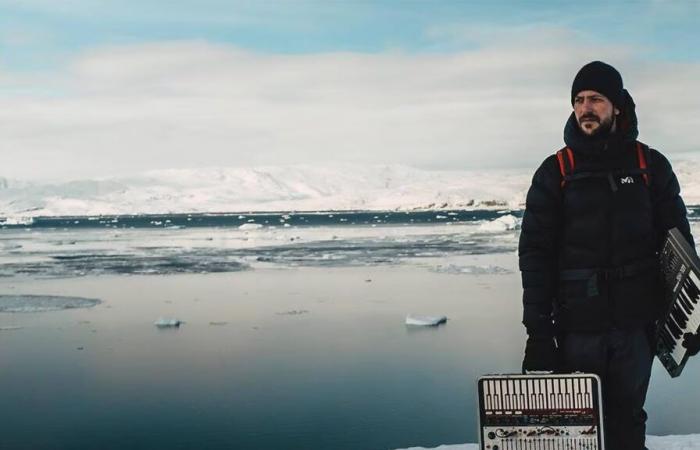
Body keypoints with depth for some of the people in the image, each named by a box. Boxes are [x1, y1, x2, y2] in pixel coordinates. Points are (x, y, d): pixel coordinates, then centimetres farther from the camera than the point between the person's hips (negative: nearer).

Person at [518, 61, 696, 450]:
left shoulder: (650, 165, 5)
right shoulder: (555, 172, 2)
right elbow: (535, 253, -2)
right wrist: (538, 330, -7)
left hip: (636, 322, 1)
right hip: (577, 324, -1)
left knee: (628, 418, 9)